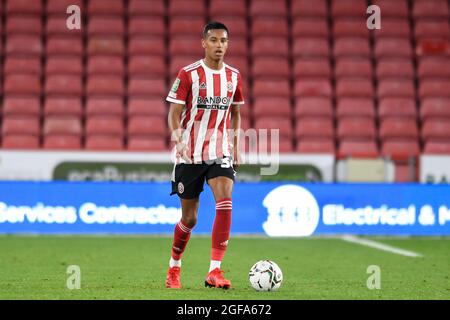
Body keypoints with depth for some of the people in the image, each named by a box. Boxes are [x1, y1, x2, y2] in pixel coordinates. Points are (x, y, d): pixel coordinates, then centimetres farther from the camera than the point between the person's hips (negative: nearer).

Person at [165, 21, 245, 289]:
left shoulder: (234, 76, 6)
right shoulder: (189, 74, -5)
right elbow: (175, 113, -5)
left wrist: (236, 147, 12)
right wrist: (178, 140, -21)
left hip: (220, 153, 2)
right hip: (190, 154, -2)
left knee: (225, 202, -21)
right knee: (189, 218, 4)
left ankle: (215, 271, -19)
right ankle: (174, 268, 29)